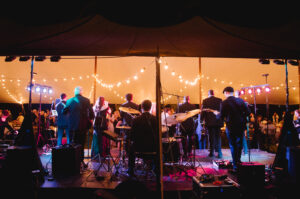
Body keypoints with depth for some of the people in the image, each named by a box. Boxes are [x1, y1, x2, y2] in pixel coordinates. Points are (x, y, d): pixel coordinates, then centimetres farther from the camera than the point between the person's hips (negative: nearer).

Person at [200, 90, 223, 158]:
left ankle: (212, 152, 10)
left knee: (211, 137, 6)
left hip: (209, 122, -1)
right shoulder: (219, 100, 0)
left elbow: (203, 111, -3)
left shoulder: (205, 101, -4)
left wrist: (202, 119, 8)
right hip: (218, 121, 1)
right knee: (218, 137, 8)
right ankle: (219, 153, 5)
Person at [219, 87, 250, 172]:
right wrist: (241, 117, 14)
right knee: (239, 145, 22)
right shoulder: (240, 100, 0)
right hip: (241, 126, 4)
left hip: (230, 127, -3)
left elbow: (221, 116, -11)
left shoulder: (224, 103, -12)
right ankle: (238, 161, 36)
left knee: (233, 146, 8)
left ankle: (235, 166, 13)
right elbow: (248, 112, -1)